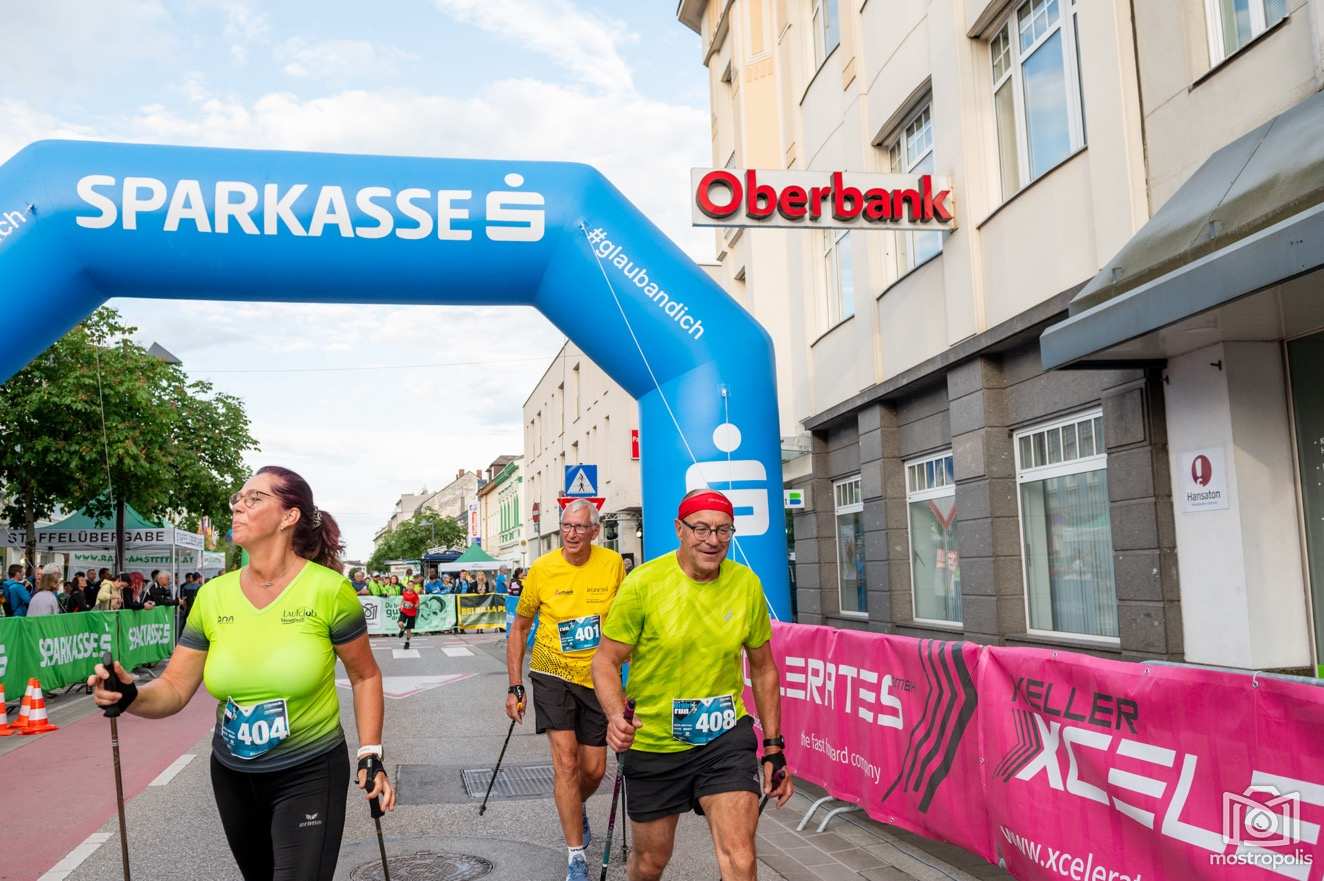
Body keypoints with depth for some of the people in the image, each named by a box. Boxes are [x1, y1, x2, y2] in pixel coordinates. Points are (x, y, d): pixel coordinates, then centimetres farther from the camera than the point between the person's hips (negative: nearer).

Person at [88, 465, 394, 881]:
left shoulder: (328, 589, -16)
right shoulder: (213, 596, -4)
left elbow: (364, 676, -5)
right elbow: (174, 689, -2)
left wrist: (370, 755, -9)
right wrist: (131, 697, -22)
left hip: (309, 774, -5)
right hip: (232, 775, 5)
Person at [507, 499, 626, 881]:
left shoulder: (612, 564, -9)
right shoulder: (542, 569, -11)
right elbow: (519, 628, 0)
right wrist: (515, 687, -3)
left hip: (596, 677, 2)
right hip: (552, 674, -2)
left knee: (594, 770, 8)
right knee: (566, 761, -11)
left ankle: (576, 810, 44)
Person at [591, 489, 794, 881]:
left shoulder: (746, 583, -6)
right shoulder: (643, 583, -15)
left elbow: (763, 668, 6)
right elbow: (606, 660, -8)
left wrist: (774, 748, 7)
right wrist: (615, 715, -28)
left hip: (727, 736, 1)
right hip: (654, 743, -1)